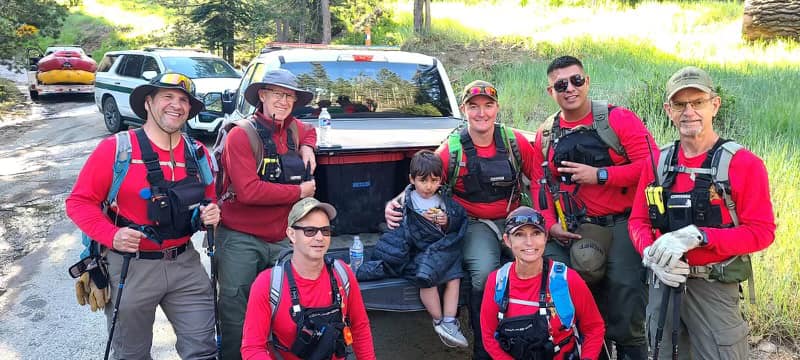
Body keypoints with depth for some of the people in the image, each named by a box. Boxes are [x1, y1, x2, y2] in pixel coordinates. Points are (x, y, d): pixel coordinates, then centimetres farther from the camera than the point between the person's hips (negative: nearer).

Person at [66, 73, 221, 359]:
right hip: (131, 267, -3)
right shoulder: (116, 148, -11)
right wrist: (112, 236, -24)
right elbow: (79, 202, -9)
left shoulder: (198, 154, 4)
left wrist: (211, 213, -6)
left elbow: (208, 203, 17)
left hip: (185, 264, 4)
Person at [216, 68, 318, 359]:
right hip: (240, 240, -5)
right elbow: (248, 191, -22)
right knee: (236, 314, 2)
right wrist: (299, 192, -14)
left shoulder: (293, 128, 8)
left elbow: (309, 132, 34)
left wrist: (307, 148, 9)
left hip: (281, 238, 6)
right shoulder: (241, 135, -12)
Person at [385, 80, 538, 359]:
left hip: (513, 220, 3)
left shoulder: (515, 141, 2)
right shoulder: (451, 150, -5)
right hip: (474, 224, -3)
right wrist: (395, 203, -17)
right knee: (484, 275, -29)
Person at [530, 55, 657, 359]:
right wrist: (551, 223, -1)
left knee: (624, 286, -14)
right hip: (572, 231, 4)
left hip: (621, 223, -4)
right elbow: (539, 184, 13)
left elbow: (651, 165, -13)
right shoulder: (546, 135, 10)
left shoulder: (618, 119, -4)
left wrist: (599, 175, -16)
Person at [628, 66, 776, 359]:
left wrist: (696, 236, -24)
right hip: (663, 284, 4)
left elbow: (761, 232, -14)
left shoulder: (743, 164, -10)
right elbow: (638, 220, 6)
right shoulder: (657, 162, 4)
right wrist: (652, 254, -15)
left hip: (715, 288, -4)